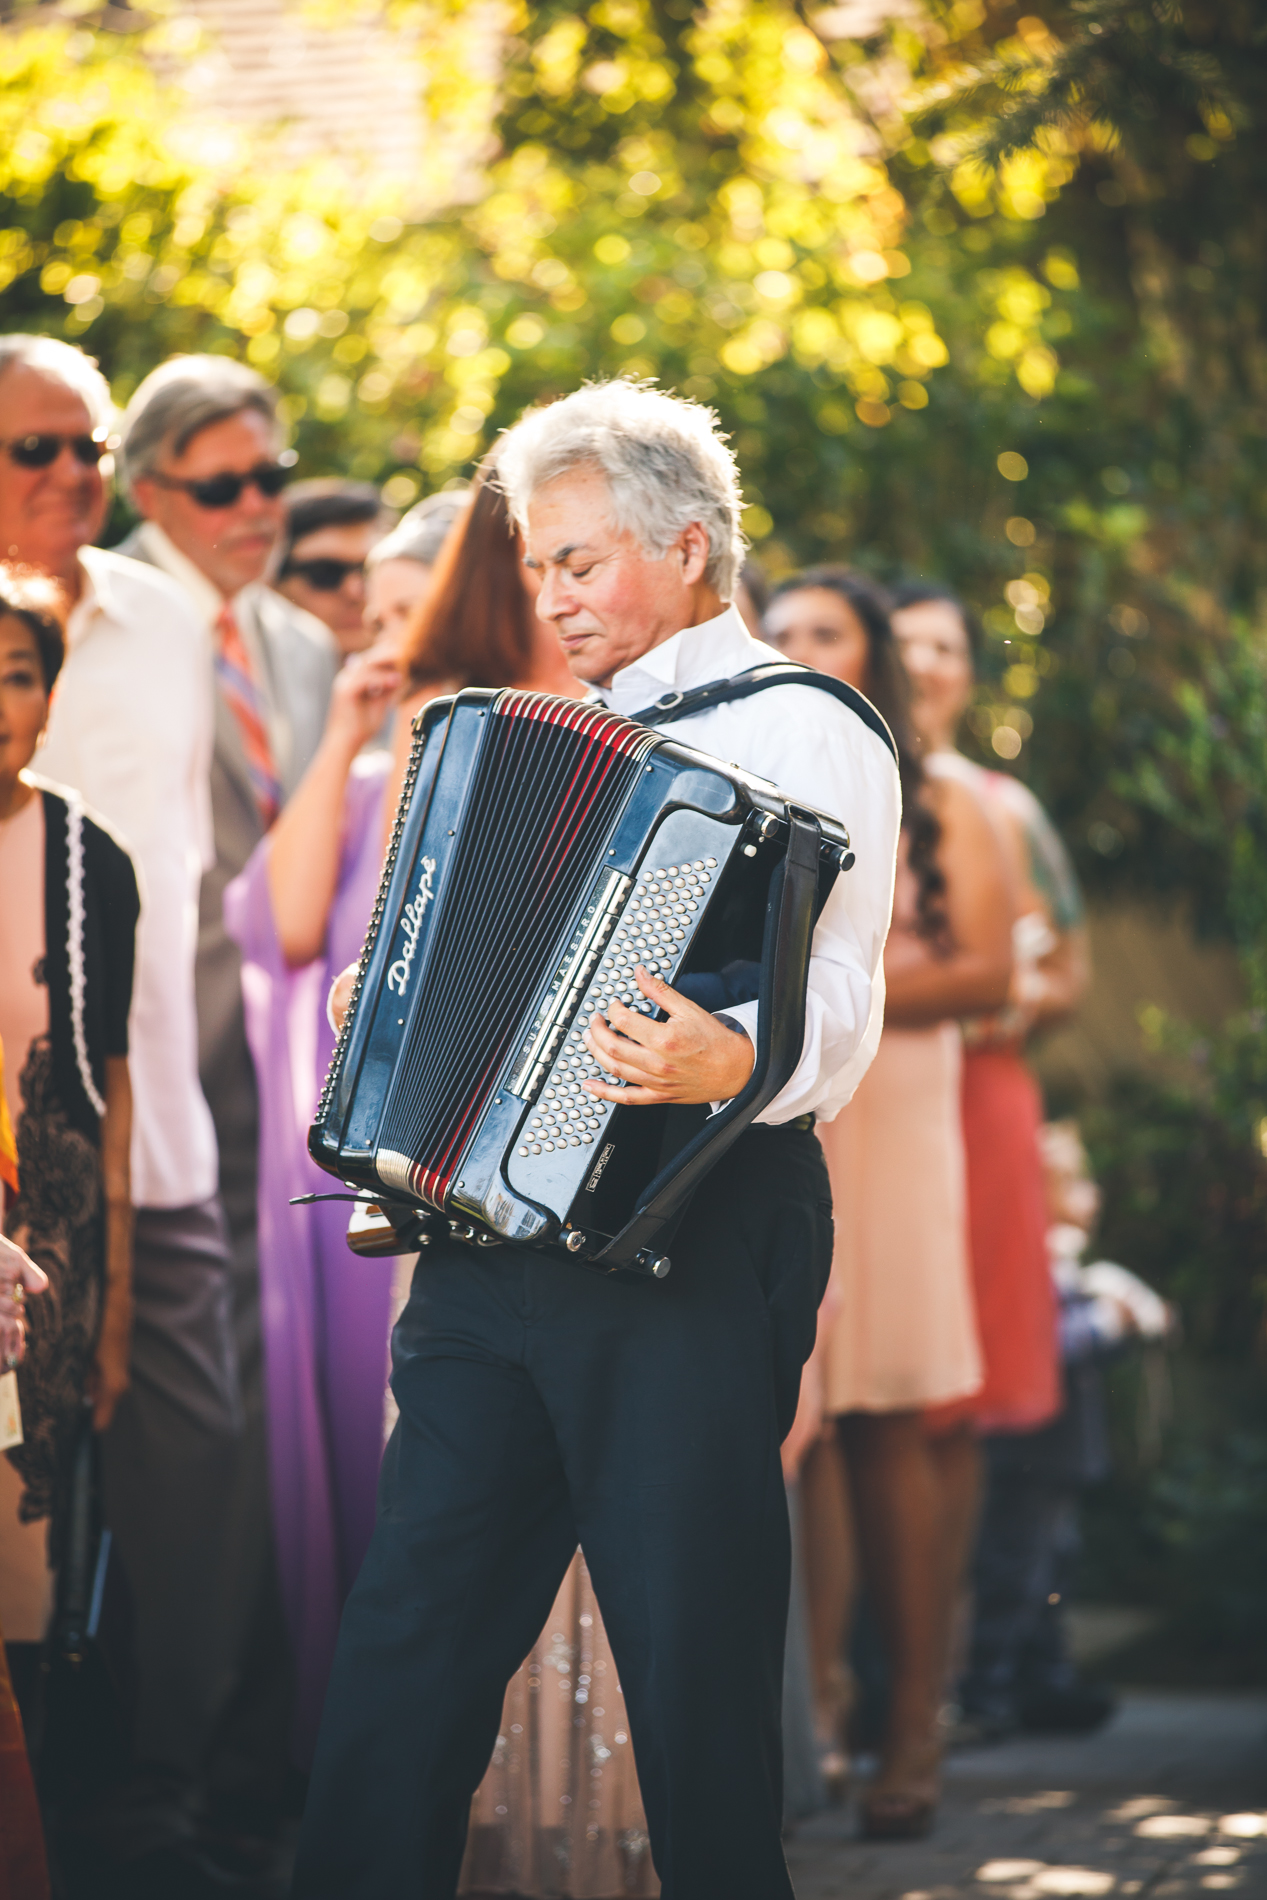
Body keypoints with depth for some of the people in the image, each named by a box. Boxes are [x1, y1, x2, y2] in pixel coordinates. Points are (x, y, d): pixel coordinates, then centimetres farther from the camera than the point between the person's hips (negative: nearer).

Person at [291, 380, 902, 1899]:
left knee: (691, 1648, -4)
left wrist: (729, 1063, -36)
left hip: (691, 1234, -7)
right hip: (491, 1229, 8)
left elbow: (835, 1006, -16)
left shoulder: (803, 733, -2)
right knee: (414, 1619, 4)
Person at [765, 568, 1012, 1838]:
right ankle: (800, 1720, -5)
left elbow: (983, 972, 2)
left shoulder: (939, 812, 13)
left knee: (885, 1427, -6)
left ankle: (913, 1731, -5)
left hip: (885, 1121, -1)